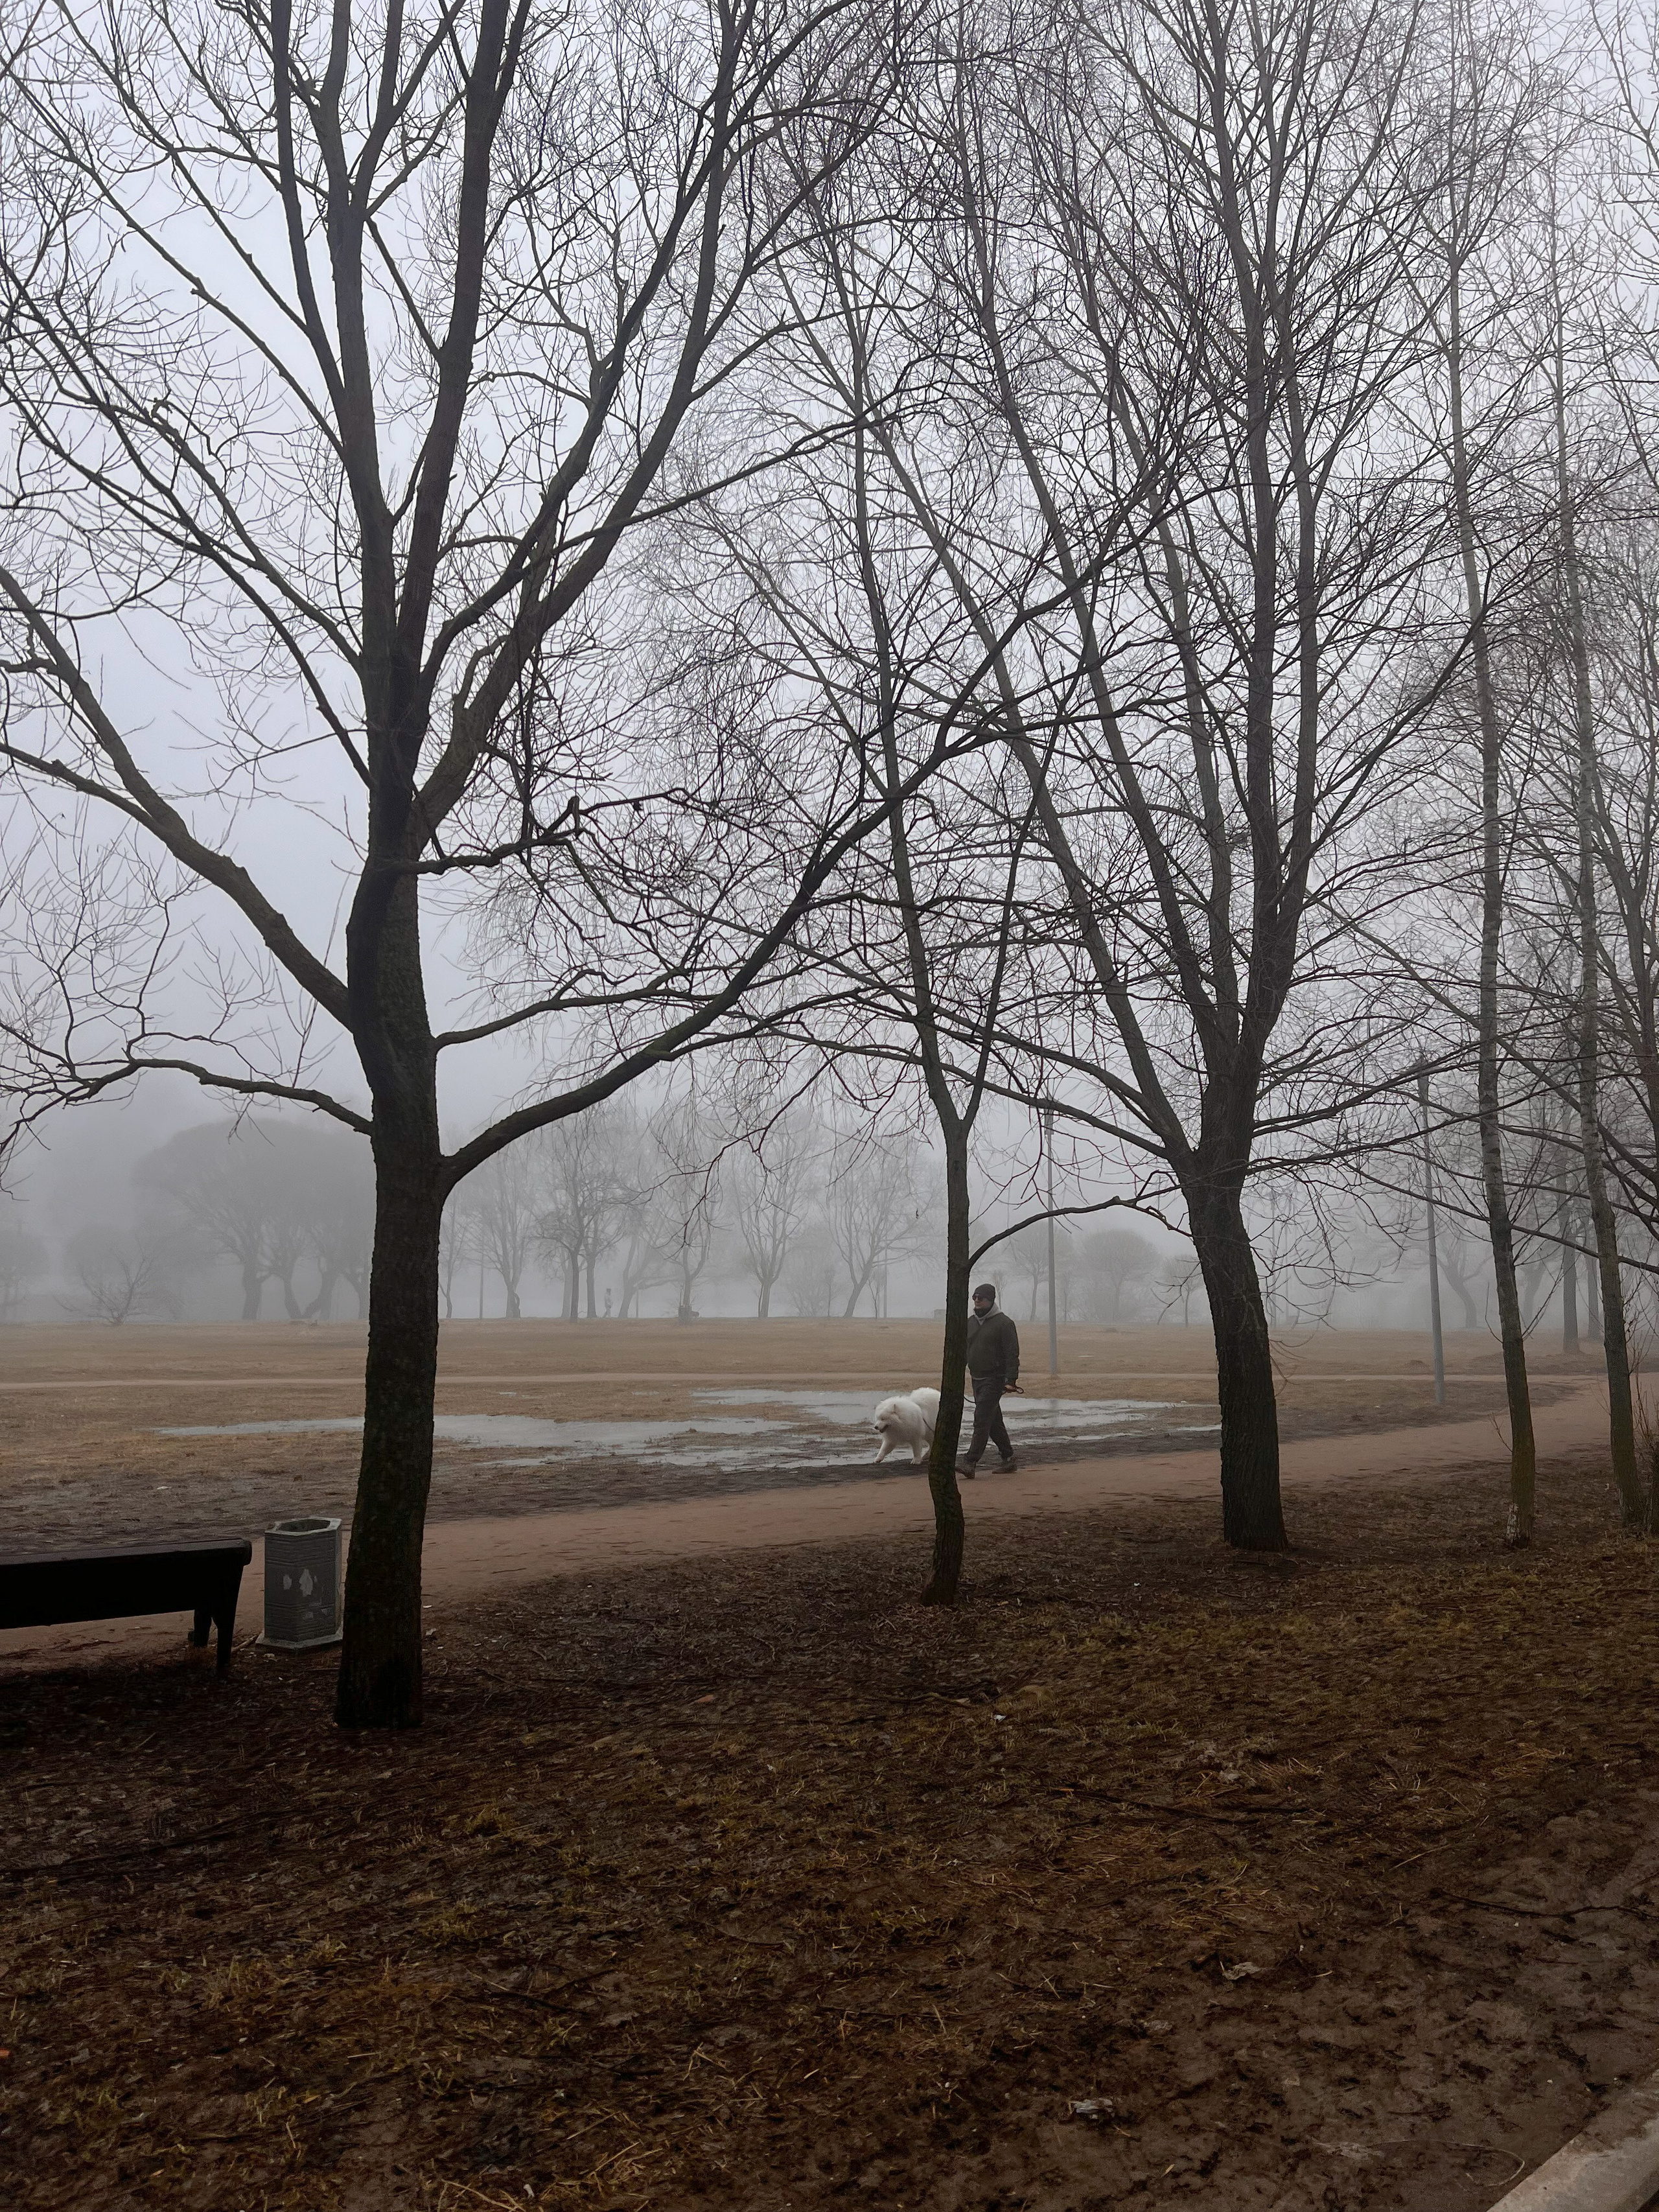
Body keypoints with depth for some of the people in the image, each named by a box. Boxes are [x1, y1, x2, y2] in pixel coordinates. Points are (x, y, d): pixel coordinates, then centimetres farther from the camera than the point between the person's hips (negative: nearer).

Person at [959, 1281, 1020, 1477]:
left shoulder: (1003, 1323, -8)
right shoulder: (970, 1322, 13)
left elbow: (1012, 1354, -12)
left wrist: (1011, 1380, -20)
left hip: (994, 1380, -7)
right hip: (976, 1379, 7)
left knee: (982, 1421, -13)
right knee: (994, 1421, 12)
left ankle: (971, 1463, -17)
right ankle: (1009, 1458, 23)